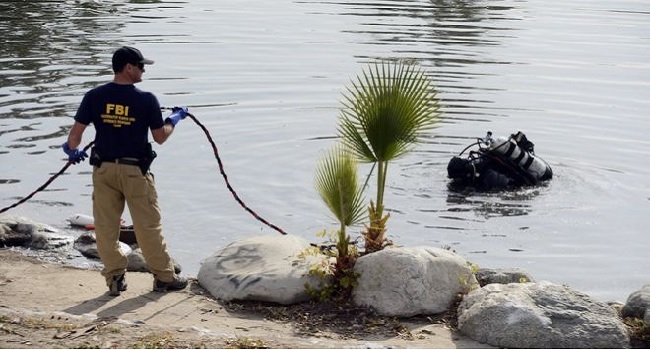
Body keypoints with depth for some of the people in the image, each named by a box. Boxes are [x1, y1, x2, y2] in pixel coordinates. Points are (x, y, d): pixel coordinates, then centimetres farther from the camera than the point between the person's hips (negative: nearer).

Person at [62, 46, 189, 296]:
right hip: (135, 170, -2)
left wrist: (73, 151, 19)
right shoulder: (146, 100, -11)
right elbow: (160, 137, -3)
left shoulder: (94, 97, -4)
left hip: (103, 169, 2)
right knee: (148, 226, 7)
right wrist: (174, 120, 16)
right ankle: (164, 277, 16)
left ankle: (114, 278, 14)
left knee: (106, 226, 10)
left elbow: (76, 132, -2)